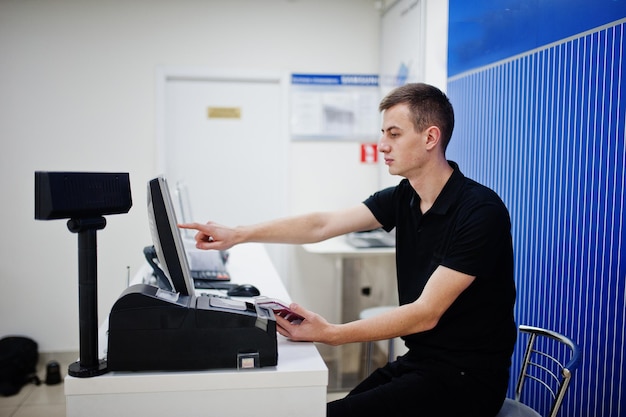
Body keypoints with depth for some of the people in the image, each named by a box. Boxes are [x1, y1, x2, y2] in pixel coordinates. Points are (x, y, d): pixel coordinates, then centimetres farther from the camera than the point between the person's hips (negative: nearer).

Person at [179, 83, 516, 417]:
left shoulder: (481, 211, -19)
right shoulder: (403, 197, 4)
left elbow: (426, 314, -21)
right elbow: (322, 225, -3)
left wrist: (332, 334, -27)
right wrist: (238, 235, -12)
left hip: (466, 377, -6)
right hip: (417, 362, 6)